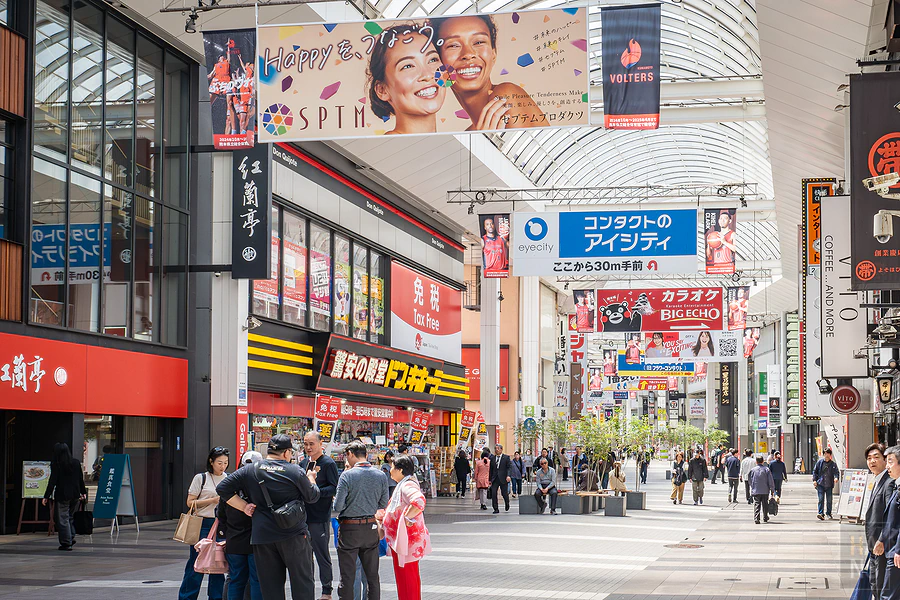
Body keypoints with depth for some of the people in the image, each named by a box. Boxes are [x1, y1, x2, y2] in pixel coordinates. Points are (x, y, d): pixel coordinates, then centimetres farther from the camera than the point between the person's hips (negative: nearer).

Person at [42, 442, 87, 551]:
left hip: (62, 495, -5)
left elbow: (53, 481, -12)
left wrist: (46, 496, -9)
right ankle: (71, 537, 11)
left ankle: (66, 543, 2)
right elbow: (81, 479, 10)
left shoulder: (55, 464, -10)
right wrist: (83, 492, 22)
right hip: (75, 494, 5)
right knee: (70, 517, 20)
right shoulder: (76, 462, 4)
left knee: (63, 519, 2)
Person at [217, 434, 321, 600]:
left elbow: (222, 489, 2)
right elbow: (312, 497, 5)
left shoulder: (249, 470, 3)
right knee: (303, 582, 7)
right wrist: (311, 479, 24)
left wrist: (243, 506, 4)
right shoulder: (295, 471, -5)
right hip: (294, 536, -3)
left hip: (262, 536, 3)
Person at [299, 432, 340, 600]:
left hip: (320, 517, -7)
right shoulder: (303, 463, 14)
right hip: (303, 515, 7)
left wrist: (316, 491, -25)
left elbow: (334, 488, -15)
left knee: (322, 555, 0)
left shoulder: (328, 463, -8)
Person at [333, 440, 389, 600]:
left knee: (347, 576, 2)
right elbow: (383, 505, 8)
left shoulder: (347, 476, -13)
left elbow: (338, 507, -14)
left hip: (349, 529, -4)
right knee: (372, 575, 13)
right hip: (371, 528, 4)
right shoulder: (380, 476, 1)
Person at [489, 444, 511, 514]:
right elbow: (491, 469, 15)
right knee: (493, 493, -7)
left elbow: (508, 467, -3)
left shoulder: (506, 457, 2)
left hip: (503, 478, -3)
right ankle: (496, 509, 1)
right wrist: (490, 479, 12)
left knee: (504, 493, 3)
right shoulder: (492, 458, 12)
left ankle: (507, 506, 31)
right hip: (495, 479, 3)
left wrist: (508, 476, -18)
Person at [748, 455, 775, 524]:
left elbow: (750, 480, 8)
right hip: (765, 491, 0)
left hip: (755, 491, 0)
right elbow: (771, 481, -3)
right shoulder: (766, 469, -4)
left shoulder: (752, 470, -1)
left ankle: (756, 519, -15)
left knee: (756, 505, -2)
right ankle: (765, 518, 25)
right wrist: (772, 490, 4)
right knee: (765, 505, 15)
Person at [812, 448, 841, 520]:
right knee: (821, 499, -10)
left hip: (829, 485, 1)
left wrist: (836, 478, -23)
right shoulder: (820, 462, 4)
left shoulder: (833, 464, 3)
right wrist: (814, 480, -1)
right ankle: (821, 514, -13)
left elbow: (837, 472, -1)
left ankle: (828, 513, 26)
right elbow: (815, 471, 8)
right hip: (820, 484, -1)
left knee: (829, 500, 10)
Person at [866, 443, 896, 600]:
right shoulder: (877, 482, 15)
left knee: (882, 586, -5)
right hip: (875, 545, 11)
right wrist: (872, 543, 19)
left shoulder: (889, 483, -18)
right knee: (874, 582, 18)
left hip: (884, 546, -11)